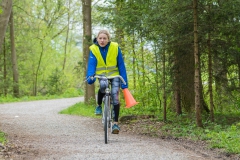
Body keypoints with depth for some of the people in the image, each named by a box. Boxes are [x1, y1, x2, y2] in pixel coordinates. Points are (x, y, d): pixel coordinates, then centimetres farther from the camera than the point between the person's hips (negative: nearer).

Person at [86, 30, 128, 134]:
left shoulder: (115, 47, -12)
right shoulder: (93, 49, -10)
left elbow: (121, 65, -11)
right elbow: (91, 64, -20)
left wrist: (124, 83, -16)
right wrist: (90, 77, -39)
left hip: (114, 74, 0)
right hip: (102, 75, 0)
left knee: (115, 95, -19)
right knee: (103, 85, -34)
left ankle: (115, 123, -10)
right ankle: (99, 105, -6)